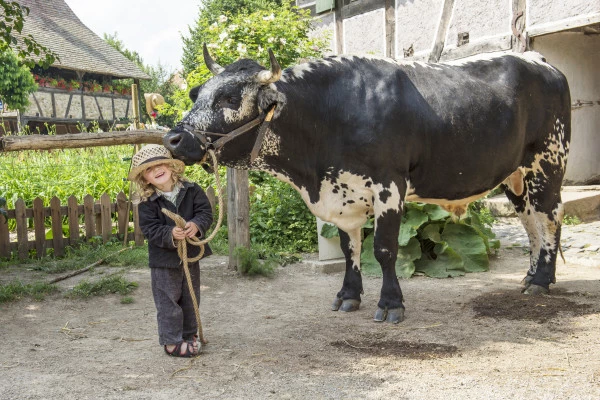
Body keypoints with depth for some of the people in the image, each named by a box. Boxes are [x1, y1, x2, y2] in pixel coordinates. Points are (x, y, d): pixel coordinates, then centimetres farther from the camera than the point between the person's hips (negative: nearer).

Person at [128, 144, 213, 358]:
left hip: (191, 254, 3)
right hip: (164, 259, -3)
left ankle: (189, 334, 33)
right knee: (168, 300, 1)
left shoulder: (191, 190, -3)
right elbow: (150, 229, -15)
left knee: (190, 299, 16)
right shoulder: (147, 203, -10)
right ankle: (171, 341, 13)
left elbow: (205, 211, -6)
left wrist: (196, 224, -26)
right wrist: (170, 234, -32)